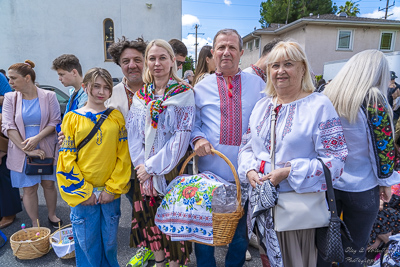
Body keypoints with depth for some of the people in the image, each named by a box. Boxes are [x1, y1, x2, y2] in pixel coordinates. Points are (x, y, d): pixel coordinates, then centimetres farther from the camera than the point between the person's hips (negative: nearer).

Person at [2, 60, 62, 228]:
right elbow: (8, 127, -6)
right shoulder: (10, 98, 0)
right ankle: (35, 225, 22)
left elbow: (55, 122, -5)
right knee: (29, 189, 7)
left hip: (46, 149, 0)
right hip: (21, 151, 1)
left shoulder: (48, 96, -3)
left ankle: (52, 215, 33)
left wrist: (37, 138, -18)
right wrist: (27, 150, -14)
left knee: (49, 183, 10)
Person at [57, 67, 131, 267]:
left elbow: (123, 155, -2)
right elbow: (66, 158, -3)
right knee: (86, 243, 12)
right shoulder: (72, 118, -2)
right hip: (82, 193, -1)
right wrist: (83, 192, -7)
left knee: (109, 241, 15)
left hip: (111, 192, 1)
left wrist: (113, 188, -8)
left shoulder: (116, 117, 0)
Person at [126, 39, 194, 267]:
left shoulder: (184, 93, -7)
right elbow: (134, 135, 3)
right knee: (151, 218, 15)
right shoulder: (140, 95, 6)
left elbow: (182, 137, -14)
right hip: (144, 171, 4)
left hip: (172, 169, -4)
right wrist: (142, 167, -8)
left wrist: (152, 166, -14)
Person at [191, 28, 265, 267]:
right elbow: (192, 123, 10)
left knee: (241, 230, 15)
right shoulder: (201, 88, 6)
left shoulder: (257, 84, 7)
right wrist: (197, 138, -10)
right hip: (210, 169, 0)